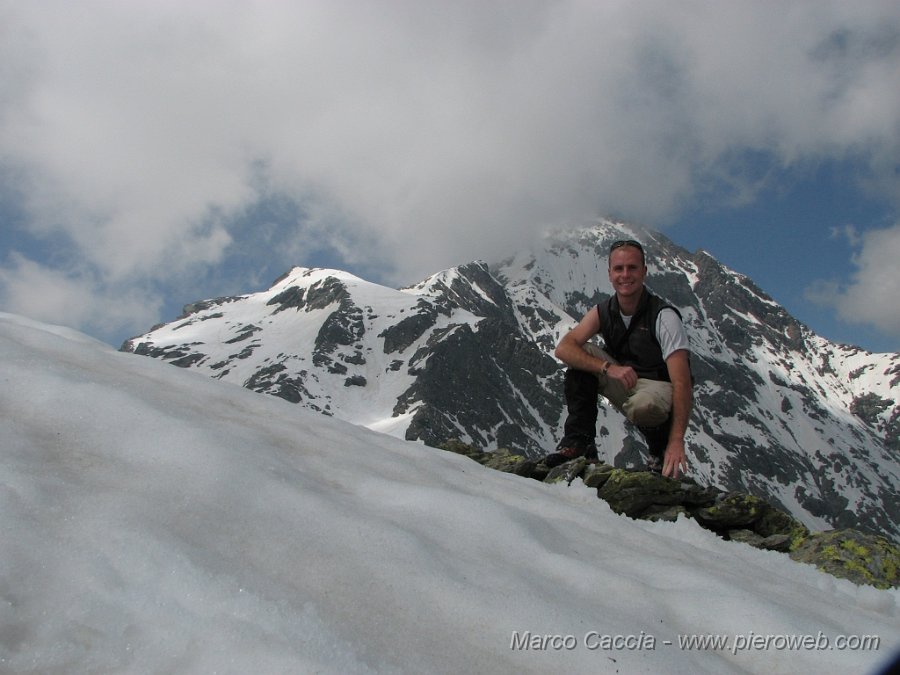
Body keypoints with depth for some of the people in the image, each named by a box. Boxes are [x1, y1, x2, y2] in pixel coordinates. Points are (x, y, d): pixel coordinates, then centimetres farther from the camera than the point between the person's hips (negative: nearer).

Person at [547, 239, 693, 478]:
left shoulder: (663, 316, -20)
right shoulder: (603, 312, -5)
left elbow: (682, 382, -27)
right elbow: (563, 348, -17)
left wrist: (677, 442, -38)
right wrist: (608, 367, -33)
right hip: (624, 384, 5)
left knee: (643, 405, -40)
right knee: (581, 355, -15)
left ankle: (663, 456, -5)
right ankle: (579, 443, -12)